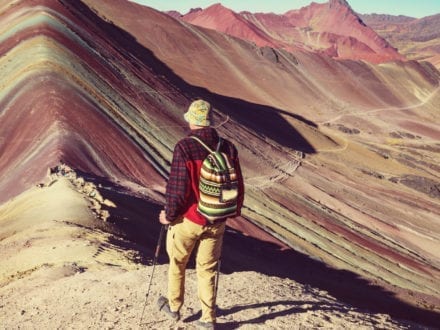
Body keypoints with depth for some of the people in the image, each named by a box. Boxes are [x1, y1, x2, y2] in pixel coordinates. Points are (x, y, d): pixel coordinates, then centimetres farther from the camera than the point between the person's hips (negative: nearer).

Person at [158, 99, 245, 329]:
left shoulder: (184, 147, -19)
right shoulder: (228, 148, -4)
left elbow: (177, 187, -19)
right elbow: (238, 185, 2)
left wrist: (169, 215, -4)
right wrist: (233, 211, 18)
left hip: (188, 219, -3)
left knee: (177, 262, 20)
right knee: (208, 269, 16)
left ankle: (174, 307, 37)